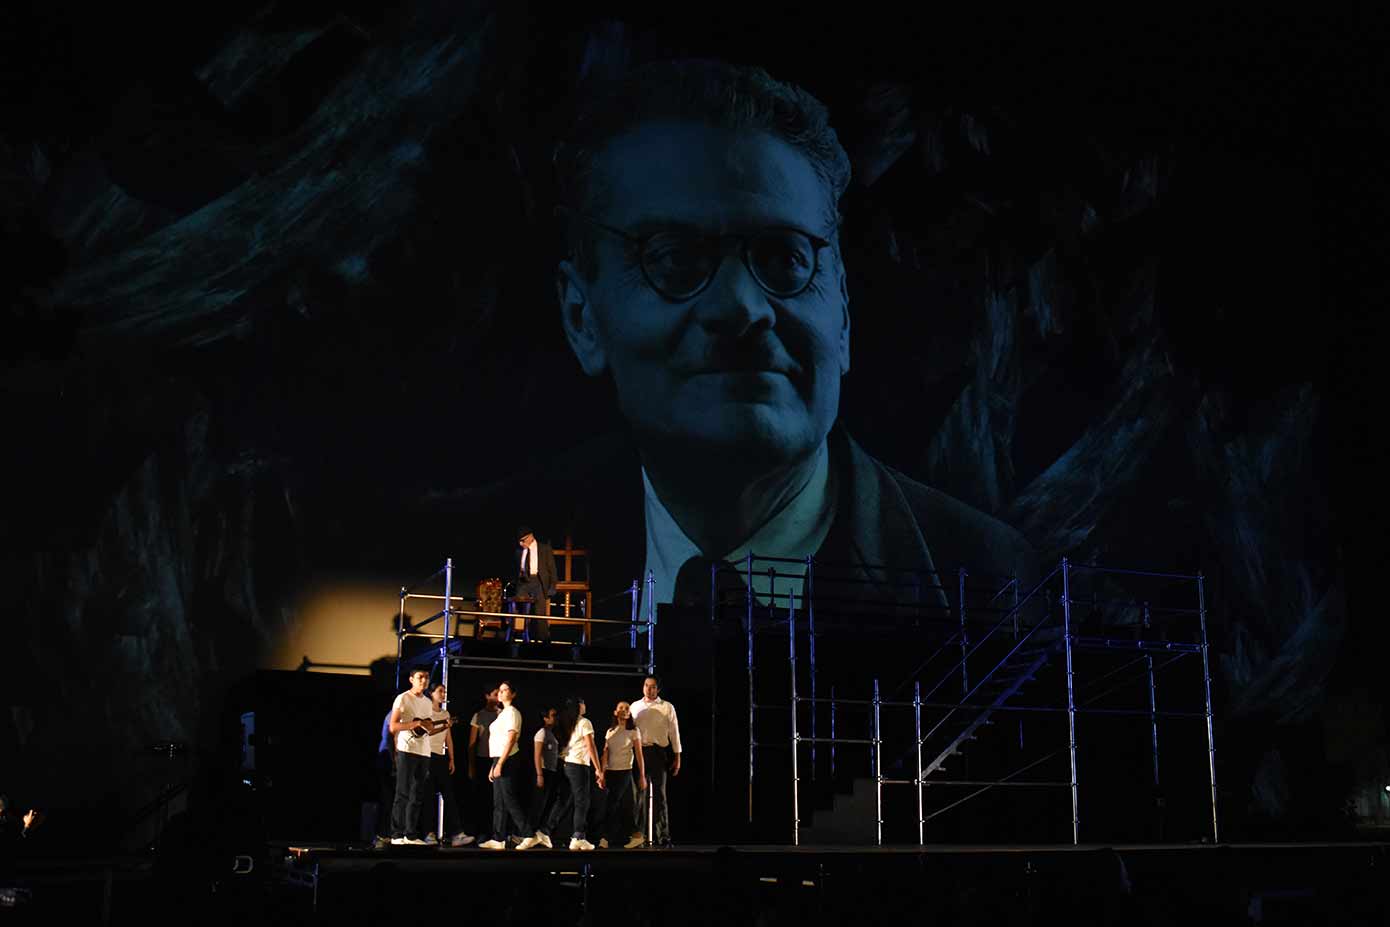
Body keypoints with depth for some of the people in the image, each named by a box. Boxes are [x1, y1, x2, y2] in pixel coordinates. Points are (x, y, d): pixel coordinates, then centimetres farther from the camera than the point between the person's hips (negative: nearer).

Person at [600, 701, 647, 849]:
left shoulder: (633, 732, -3)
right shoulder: (610, 731, 10)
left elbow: (639, 755, -5)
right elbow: (605, 754, 8)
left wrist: (642, 776, -8)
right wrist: (602, 773, 2)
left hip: (624, 773, -5)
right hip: (611, 773, 5)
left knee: (610, 805, -11)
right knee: (623, 806, 6)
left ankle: (606, 838, -10)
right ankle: (635, 836, 13)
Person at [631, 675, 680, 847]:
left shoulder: (667, 707, 3)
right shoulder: (635, 707, 13)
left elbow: (674, 732, 2)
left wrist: (677, 757, -1)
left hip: (658, 752, -3)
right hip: (638, 753, 3)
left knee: (659, 794, -4)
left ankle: (662, 837, -2)